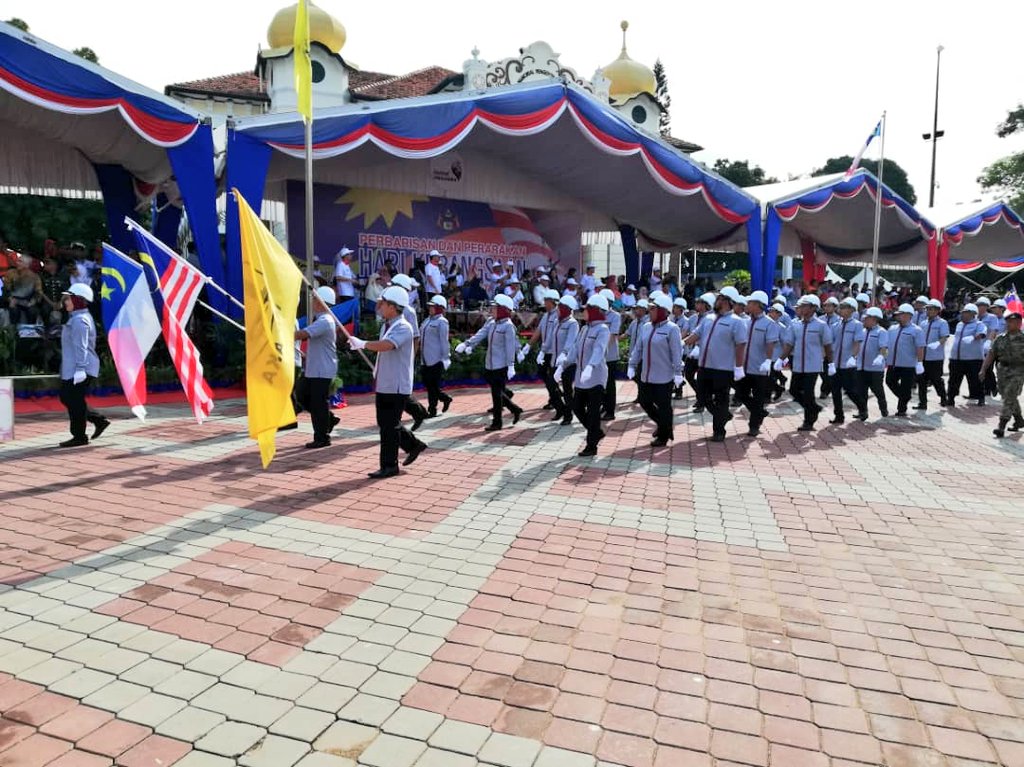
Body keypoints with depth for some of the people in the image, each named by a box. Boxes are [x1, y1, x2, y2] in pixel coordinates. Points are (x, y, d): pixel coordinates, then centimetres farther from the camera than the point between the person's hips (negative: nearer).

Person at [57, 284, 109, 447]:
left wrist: (80, 368, -25)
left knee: (75, 401, -3)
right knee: (66, 397, 15)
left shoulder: (79, 320, -16)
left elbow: (81, 347, -23)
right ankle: (99, 420, 17)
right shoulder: (78, 318, 18)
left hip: (79, 370, -11)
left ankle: (79, 436, 6)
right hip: (71, 368, 11)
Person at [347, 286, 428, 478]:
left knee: (389, 426, -3)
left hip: (396, 386, -9)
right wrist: (377, 380, 21)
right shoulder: (386, 325, 12)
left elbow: (385, 345, -36)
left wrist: (362, 344, -23)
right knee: (385, 423, 16)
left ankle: (389, 466, 8)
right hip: (384, 385, 9)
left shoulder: (403, 328, -17)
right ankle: (413, 445, 32)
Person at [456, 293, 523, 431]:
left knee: (497, 394, -1)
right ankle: (515, 409, 31)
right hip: (490, 365, 8)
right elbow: (480, 334, -1)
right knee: (496, 392, 15)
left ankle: (496, 422, 10)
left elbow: (510, 347, -17)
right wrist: (466, 344, -15)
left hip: (501, 366, -8)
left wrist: (511, 366, -21)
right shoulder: (491, 322, 10)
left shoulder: (508, 326, -13)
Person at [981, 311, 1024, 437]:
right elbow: (991, 355, 4)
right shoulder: (1000, 339, 8)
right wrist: (983, 369, -6)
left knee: (1009, 398, -13)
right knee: (1011, 399, 17)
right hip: (1003, 371, 5)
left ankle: (1001, 427, -17)